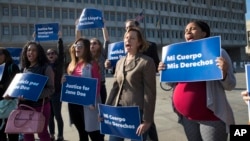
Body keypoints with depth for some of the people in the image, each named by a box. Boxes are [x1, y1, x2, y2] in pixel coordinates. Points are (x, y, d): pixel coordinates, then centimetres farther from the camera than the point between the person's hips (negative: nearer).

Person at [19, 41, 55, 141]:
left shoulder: (46, 68, -9)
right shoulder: (24, 69, 10)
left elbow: (51, 89, -13)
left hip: (40, 105, -6)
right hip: (25, 105, 6)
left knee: (42, 132, 6)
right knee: (27, 133, 14)